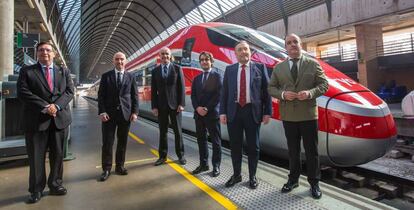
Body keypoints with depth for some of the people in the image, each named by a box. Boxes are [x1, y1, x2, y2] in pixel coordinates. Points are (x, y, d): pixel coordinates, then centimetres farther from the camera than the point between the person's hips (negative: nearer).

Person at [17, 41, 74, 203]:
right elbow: (22, 92, -6)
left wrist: (56, 106, -15)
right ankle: (36, 190, 19)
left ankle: (55, 185, 24)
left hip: (60, 118, 2)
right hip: (36, 119, -2)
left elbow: (69, 91, 1)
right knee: (36, 157, 5)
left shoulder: (64, 72, 11)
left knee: (58, 155, 10)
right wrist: (45, 106, -16)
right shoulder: (27, 71, 5)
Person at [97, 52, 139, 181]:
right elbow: (101, 95, 2)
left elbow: (135, 96, 6)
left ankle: (120, 166, 21)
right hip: (109, 113, -1)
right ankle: (106, 169, 13)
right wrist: (102, 111, -9)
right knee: (107, 142, 1)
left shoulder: (131, 77, 8)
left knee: (122, 142, 8)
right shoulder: (106, 76, 6)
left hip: (125, 113, 1)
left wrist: (135, 112, -4)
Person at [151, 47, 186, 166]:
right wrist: (154, 106, -2)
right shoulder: (155, 71, 8)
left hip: (174, 104, -1)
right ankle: (162, 156, 17)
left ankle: (180, 155, 16)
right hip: (161, 105, 2)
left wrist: (181, 104, -9)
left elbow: (182, 87, -1)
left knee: (178, 131, 6)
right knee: (163, 132, 7)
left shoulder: (177, 69, 3)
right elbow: (153, 90, 6)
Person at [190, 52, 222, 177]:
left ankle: (216, 166, 12)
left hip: (212, 113, -5)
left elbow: (219, 94, -9)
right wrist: (197, 107, -9)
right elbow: (193, 96, 9)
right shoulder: (196, 79, 17)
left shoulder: (217, 75, 1)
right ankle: (203, 164, 22)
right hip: (198, 114, 5)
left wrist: (207, 108, -15)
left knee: (215, 141, 2)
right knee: (201, 140, 10)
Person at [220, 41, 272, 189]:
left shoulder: (260, 68, 4)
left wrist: (267, 112, -5)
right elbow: (224, 92, 6)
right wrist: (222, 112, -2)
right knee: (235, 145, 11)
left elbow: (266, 90, 1)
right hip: (234, 111, 2)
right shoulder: (229, 70, 9)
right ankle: (236, 175, 29)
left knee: (253, 146, 8)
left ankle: (252, 176, 26)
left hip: (252, 111, -1)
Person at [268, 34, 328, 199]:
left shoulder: (313, 64, 5)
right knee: (293, 150, 13)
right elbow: (271, 88, 6)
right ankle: (293, 179, 29)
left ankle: (314, 183, 23)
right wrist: (283, 94, -14)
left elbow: (324, 84, 1)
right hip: (288, 116, 2)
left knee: (311, 150, 7)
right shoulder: (278, 68, 8)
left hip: (308, 114, -1)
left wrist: (310, 93, -18)